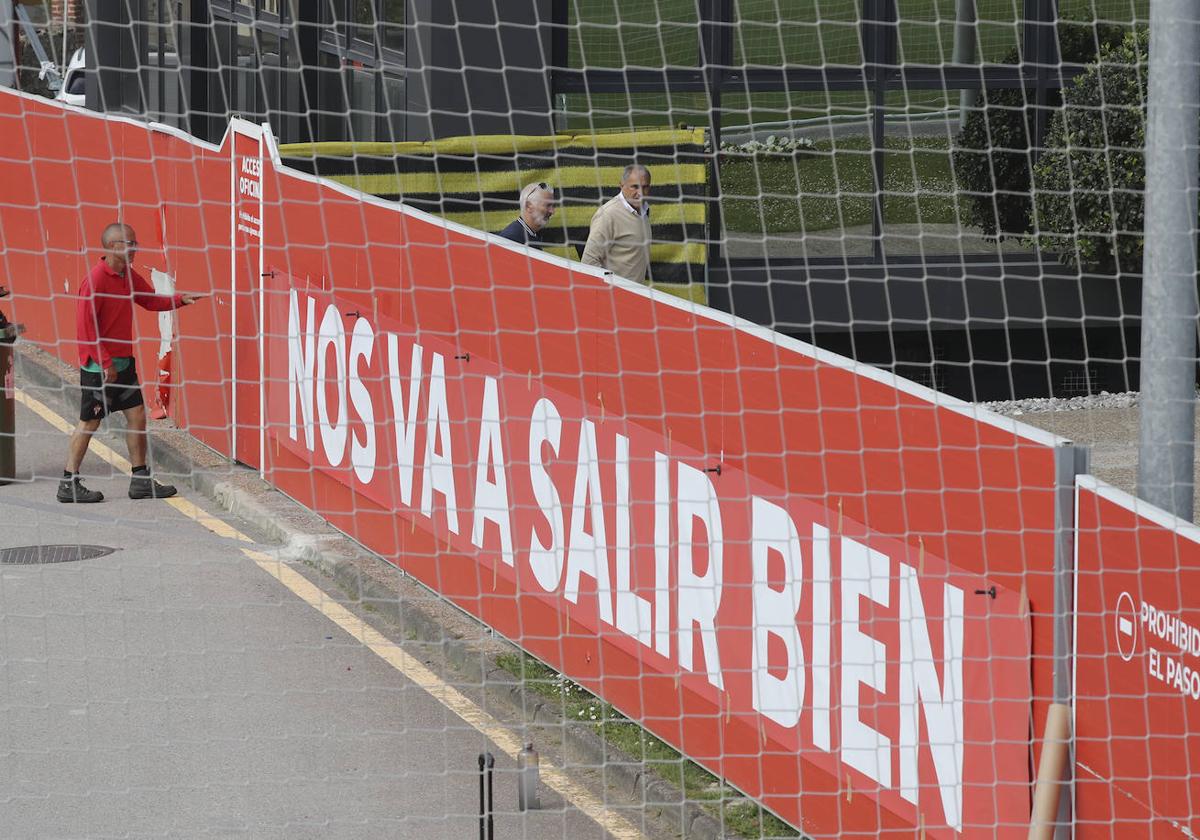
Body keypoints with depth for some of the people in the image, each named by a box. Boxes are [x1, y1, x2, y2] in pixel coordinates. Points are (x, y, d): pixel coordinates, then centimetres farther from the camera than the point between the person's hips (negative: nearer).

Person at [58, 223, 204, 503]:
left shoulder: (129, 276, 7)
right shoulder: (96, 278, -19)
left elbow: (151, 301, 22)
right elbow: (85, 325, -20)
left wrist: (180, 300, 5)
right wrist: (105, 362, -20)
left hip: (123, 361, 8)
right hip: (99, 365, -8)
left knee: (137, 416, 9)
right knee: (90, 422, -2)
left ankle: (141, 480, 16)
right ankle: (69, 485, 6)